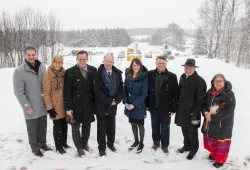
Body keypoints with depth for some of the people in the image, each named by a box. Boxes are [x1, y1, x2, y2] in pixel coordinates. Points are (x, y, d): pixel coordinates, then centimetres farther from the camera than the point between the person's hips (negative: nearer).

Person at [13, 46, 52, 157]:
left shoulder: (42, 67, 0)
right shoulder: (19, 71, -13)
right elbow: (18, 92, -12)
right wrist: (27, 106, -13)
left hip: (43, 105, 4)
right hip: (31, 108, -4)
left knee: (43, 127, 19)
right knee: (32, 129, 12)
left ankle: (42, 143, 39)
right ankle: (35, 148, 31)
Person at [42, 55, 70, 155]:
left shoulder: (64, 73, 4)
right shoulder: (48, 75, -12)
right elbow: (46, 93, -13)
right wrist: (49, 108, -16)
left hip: (64, 105, 5)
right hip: (55, 106, -5)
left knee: (64, 125, 17)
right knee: (57, 126, 7)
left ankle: (64, 142, 36)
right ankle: (59, 146, 25)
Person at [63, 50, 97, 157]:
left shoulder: (93, 70, 0)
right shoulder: (70, 72, -8)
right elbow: (66, 91, -9)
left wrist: (96, 103, 1)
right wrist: (68, 107, -12)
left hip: (88, 104, 3)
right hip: (75, 105, -2)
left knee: (87, 125, 17)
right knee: (76, 127, 10)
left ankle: (85, 143, 40)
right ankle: (79, 147, 28)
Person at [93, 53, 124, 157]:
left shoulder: (117, 73, 2)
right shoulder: (98, 73, -10)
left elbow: (121, 88, 5)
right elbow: (97, 90, -15)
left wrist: (117, 100, -9)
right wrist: (108, 101, -16)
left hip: (113, 105, 4)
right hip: (101, 105, -3)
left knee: (111, 126, 16)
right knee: (101, 127, 6)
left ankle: (110, 143, 35)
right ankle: (102, 148, 20)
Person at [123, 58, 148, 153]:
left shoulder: (144, 77, -13)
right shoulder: (128, 76, 3)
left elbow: (144, 93, -14)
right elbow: (125, 89, 5)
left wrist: (134, 104, -17)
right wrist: (125, 102, -7)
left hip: (139, 106, -4)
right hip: (129, 105, 5)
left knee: (140, 125, 10)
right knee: (133, 124, 17)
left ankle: (141, 143, 30)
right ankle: (136, 141, 37)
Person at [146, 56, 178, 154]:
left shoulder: (172, 76, -8)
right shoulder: (150, 74, -2)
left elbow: (175, 93, -7)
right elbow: (147, 90, 3)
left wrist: (173, 108, -8)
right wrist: (147, 104, 2)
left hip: (166, 108, -2)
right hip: (153, 107, 2)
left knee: (165, 128, 12)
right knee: (155, 127, 18)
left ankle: (165, 145, 31)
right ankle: (156, 142, 38)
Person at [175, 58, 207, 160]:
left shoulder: (200, 81, -16)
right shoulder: (182, 77, 6)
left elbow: (200, 99, -16)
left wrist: (195, 113, -17)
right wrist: (178, 106, 12)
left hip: (191, 112, -6)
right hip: (182, 111, 6)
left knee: (192, 132, 9)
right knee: (184, 130, 20)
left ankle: (194, 149, 32)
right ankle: (187, 145, 42)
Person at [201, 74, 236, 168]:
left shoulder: (229, 94, -17)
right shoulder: (210, 92, 1)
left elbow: (229, 111, -21)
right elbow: (204, 104, 9)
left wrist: (212, 117, -22)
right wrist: (205, 112, -12)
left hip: (223, 124, -5)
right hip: (209, 123, 6)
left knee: (221, 141, 9)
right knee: (210, 139, 20)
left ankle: (220, 160, 33)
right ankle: (213, 153, 47)